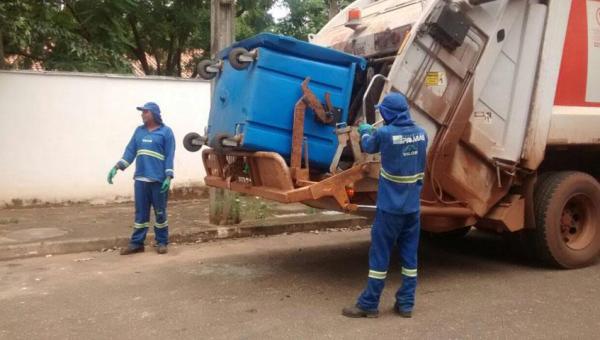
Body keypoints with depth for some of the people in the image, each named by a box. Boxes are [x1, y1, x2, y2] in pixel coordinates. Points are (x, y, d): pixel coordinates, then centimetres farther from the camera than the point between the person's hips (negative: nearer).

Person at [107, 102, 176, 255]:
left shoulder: (166, 131, -2)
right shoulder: (139, 131, 13)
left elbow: (170, 156, -6)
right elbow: (130, 150, 11)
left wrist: (168, 177, -13)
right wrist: (117, 167, 1)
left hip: (158, 180, -5)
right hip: (141, 179, 5)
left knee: (160, 213, 4)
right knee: (140, 213, 8)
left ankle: (162, 242, 15)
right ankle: (136, 243, 14)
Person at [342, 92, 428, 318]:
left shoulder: (384, 134, -14)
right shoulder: (421, 134, 3)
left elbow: (368, 146, 8)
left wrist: (365, 131, 29)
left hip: (390, 206, -5)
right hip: (413, 206, 5)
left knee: (380, 254, 1)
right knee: (409, 254, 10)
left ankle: (369, 305, 9)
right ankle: (405, 304, 17)